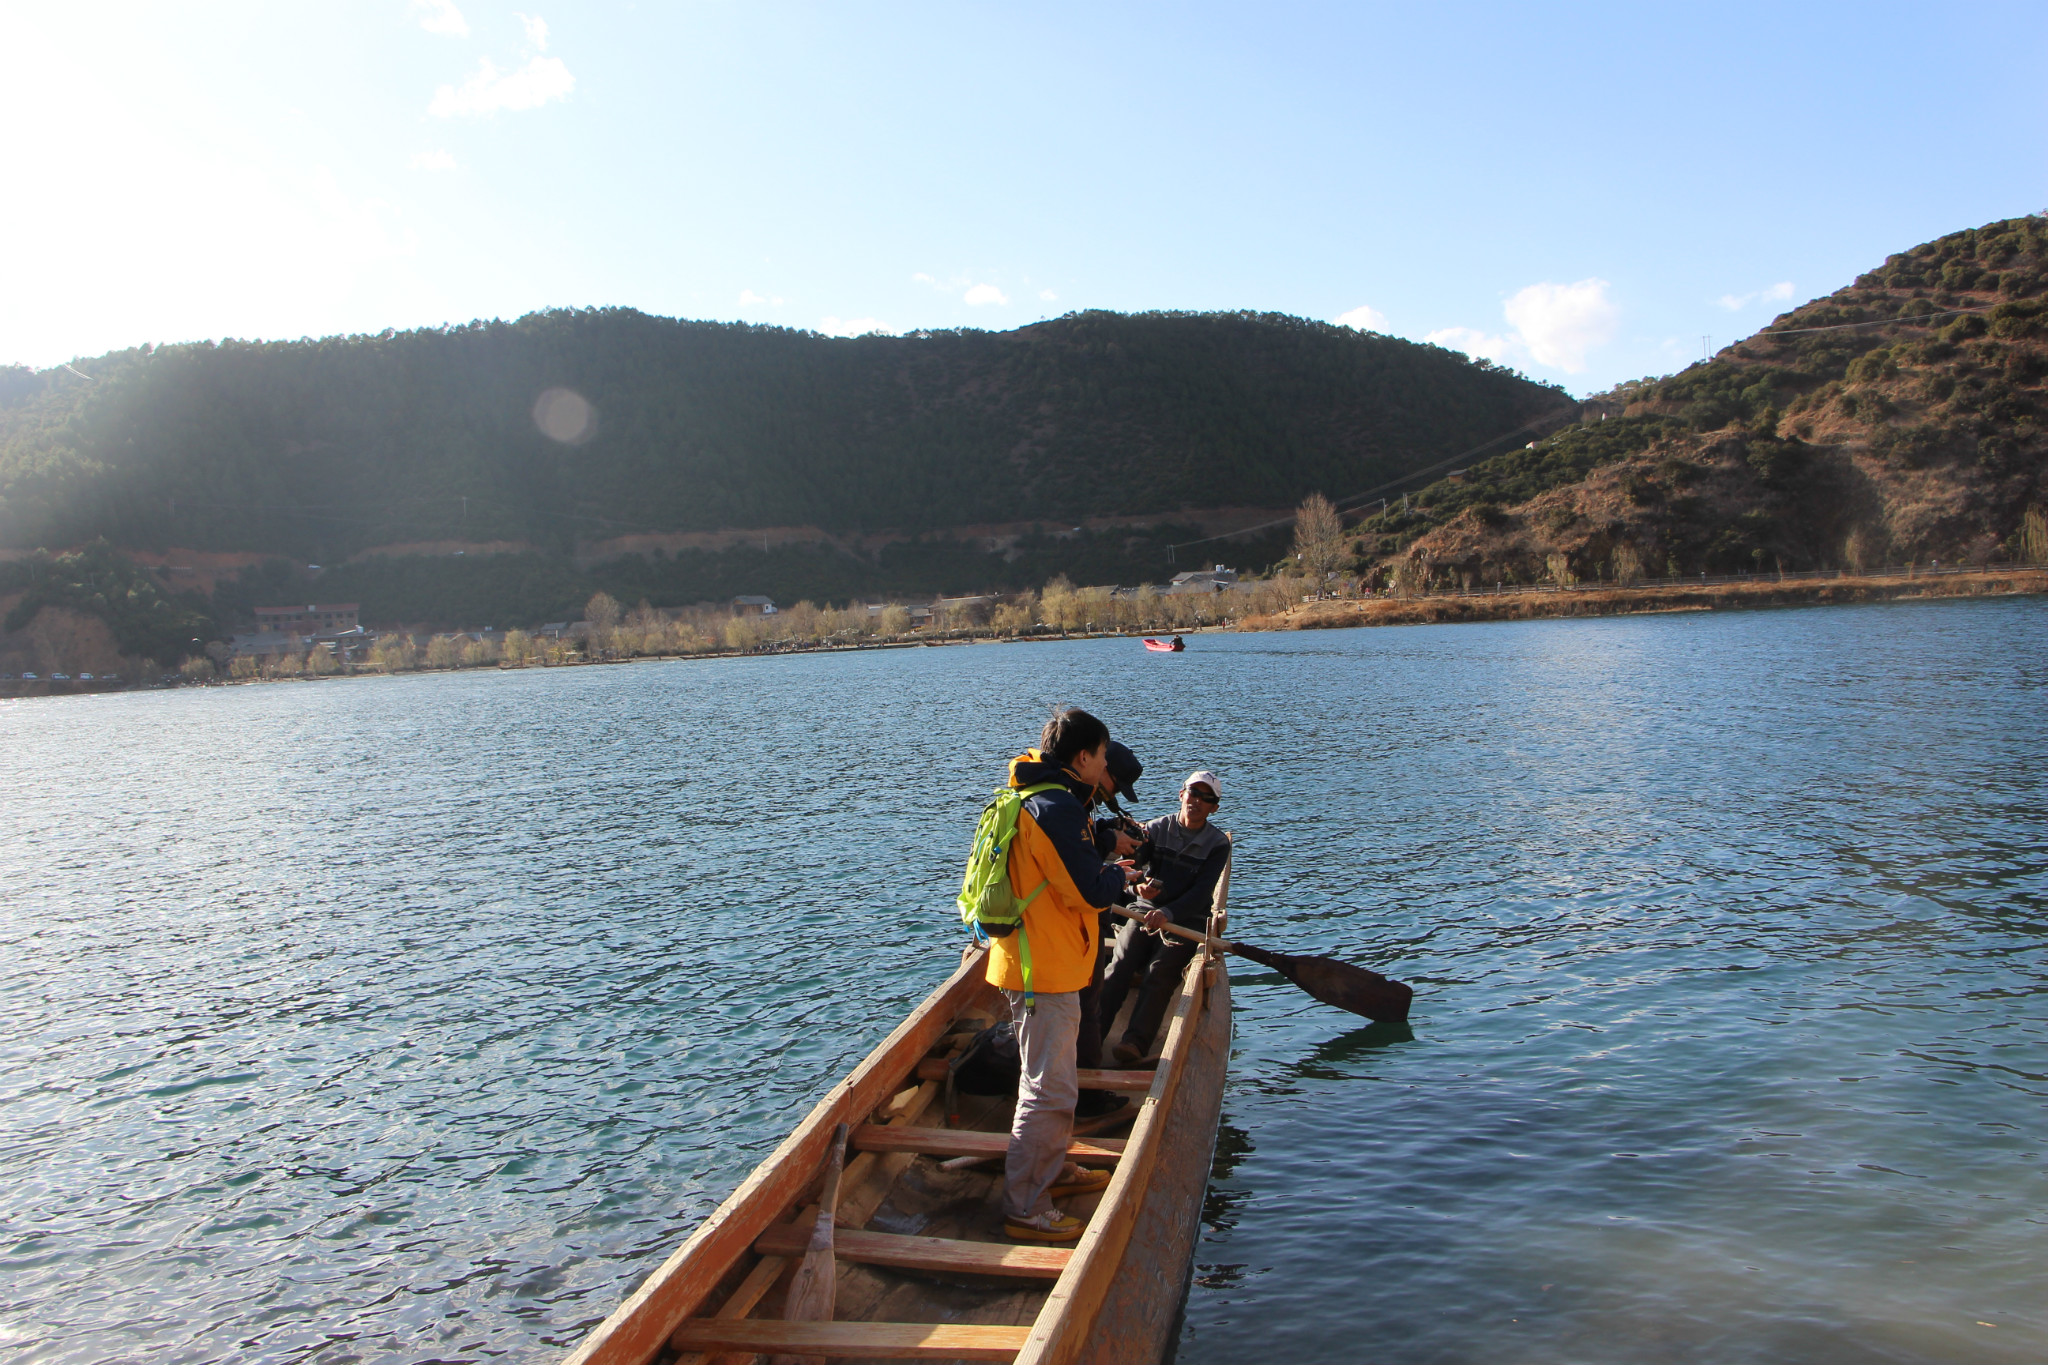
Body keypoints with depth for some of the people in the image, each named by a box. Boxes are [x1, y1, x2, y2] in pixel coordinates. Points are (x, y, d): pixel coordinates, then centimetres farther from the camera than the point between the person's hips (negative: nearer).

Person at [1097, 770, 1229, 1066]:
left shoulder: (1217, 845, 0)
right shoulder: (1157, 828, 7)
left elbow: (1201, 893, -13)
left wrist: (1168, 913, -29)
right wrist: (1139, 882, -30)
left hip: (1186, 920, -2)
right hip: (1146, 911, 2)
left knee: (1159, 972, -26)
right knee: (1120, 965, -22)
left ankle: (1136, 1042, -39)